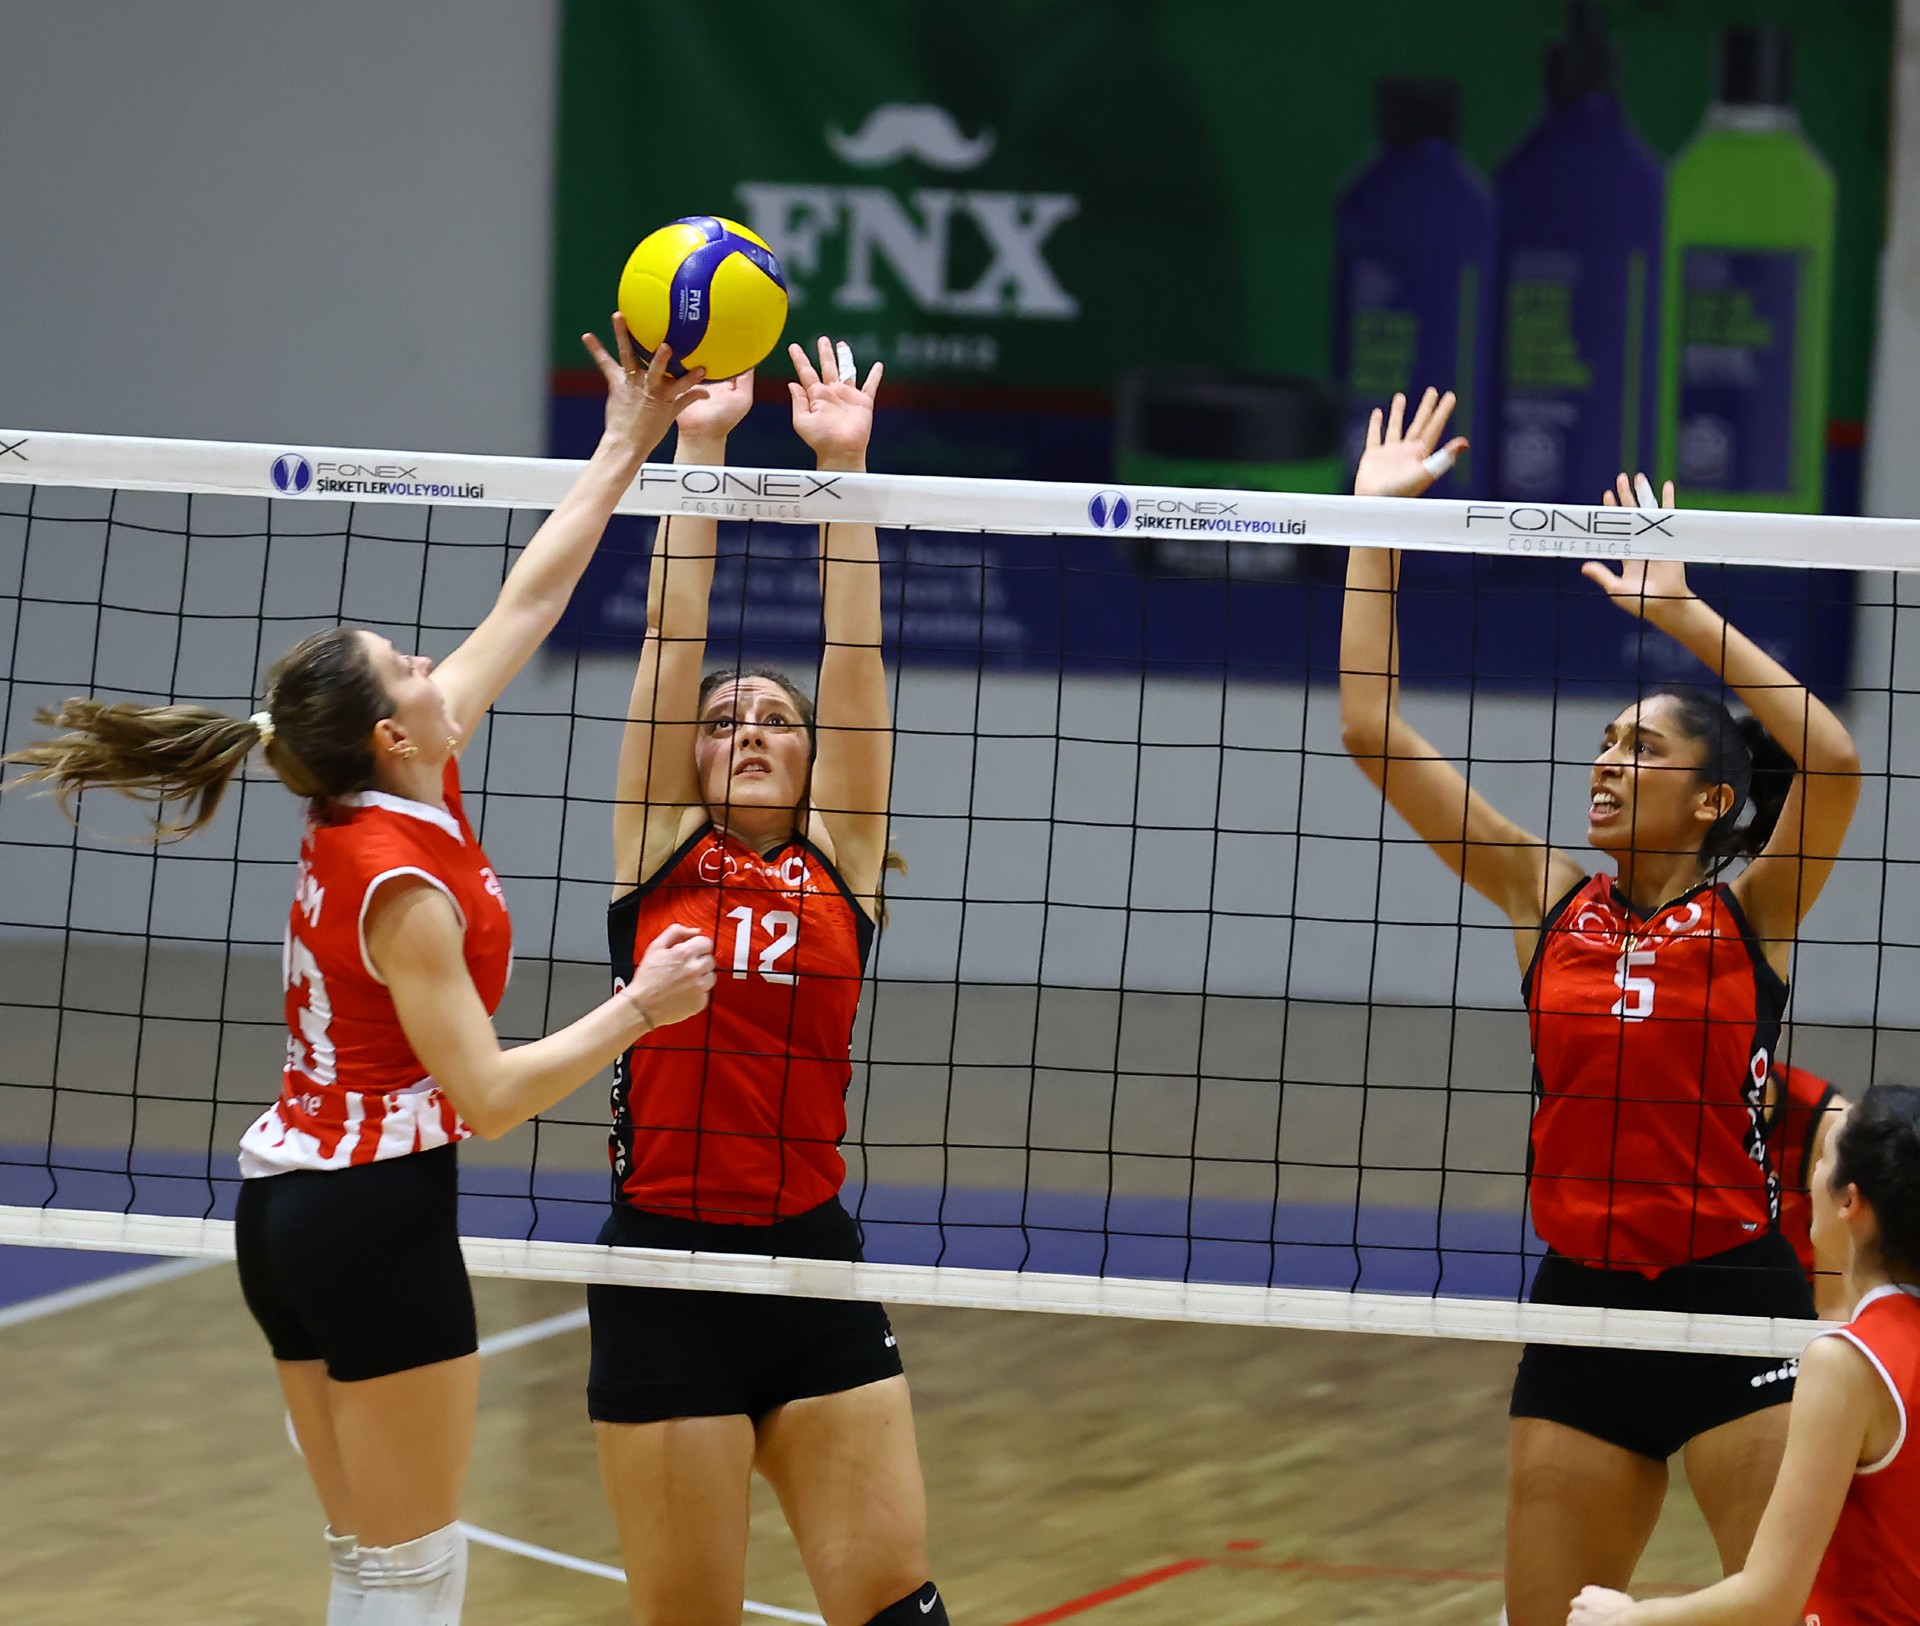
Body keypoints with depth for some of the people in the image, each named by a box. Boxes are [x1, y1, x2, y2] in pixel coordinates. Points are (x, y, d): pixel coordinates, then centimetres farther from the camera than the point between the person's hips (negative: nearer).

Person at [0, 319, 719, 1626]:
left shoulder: (381, 796, 5)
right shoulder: (403, 886, -19)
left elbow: (528, 602, 12)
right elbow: (487, 1095, -18)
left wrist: (626, 450, 13)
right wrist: (640, 1010, -13)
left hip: (288, 1206, 9)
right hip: (377, 1214, -9)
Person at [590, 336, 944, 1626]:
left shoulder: (839, 866, 8)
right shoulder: (658, 855, 6)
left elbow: (856, 658, 4)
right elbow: (673, 639, 2)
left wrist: (844, 464, 0)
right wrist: (698, 448, -1)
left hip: (814, 1267, 2)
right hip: (665, 1271, -2)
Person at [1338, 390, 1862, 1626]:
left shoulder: (1751, 911, -2)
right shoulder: (1552, 901, 6)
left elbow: (1834, 760, -20)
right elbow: (1373, 731, 4)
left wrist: (1678, 609, -17)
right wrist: (1373, 527, 1)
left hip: (1734, 1302, -4)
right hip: (1582, 1304, 4)